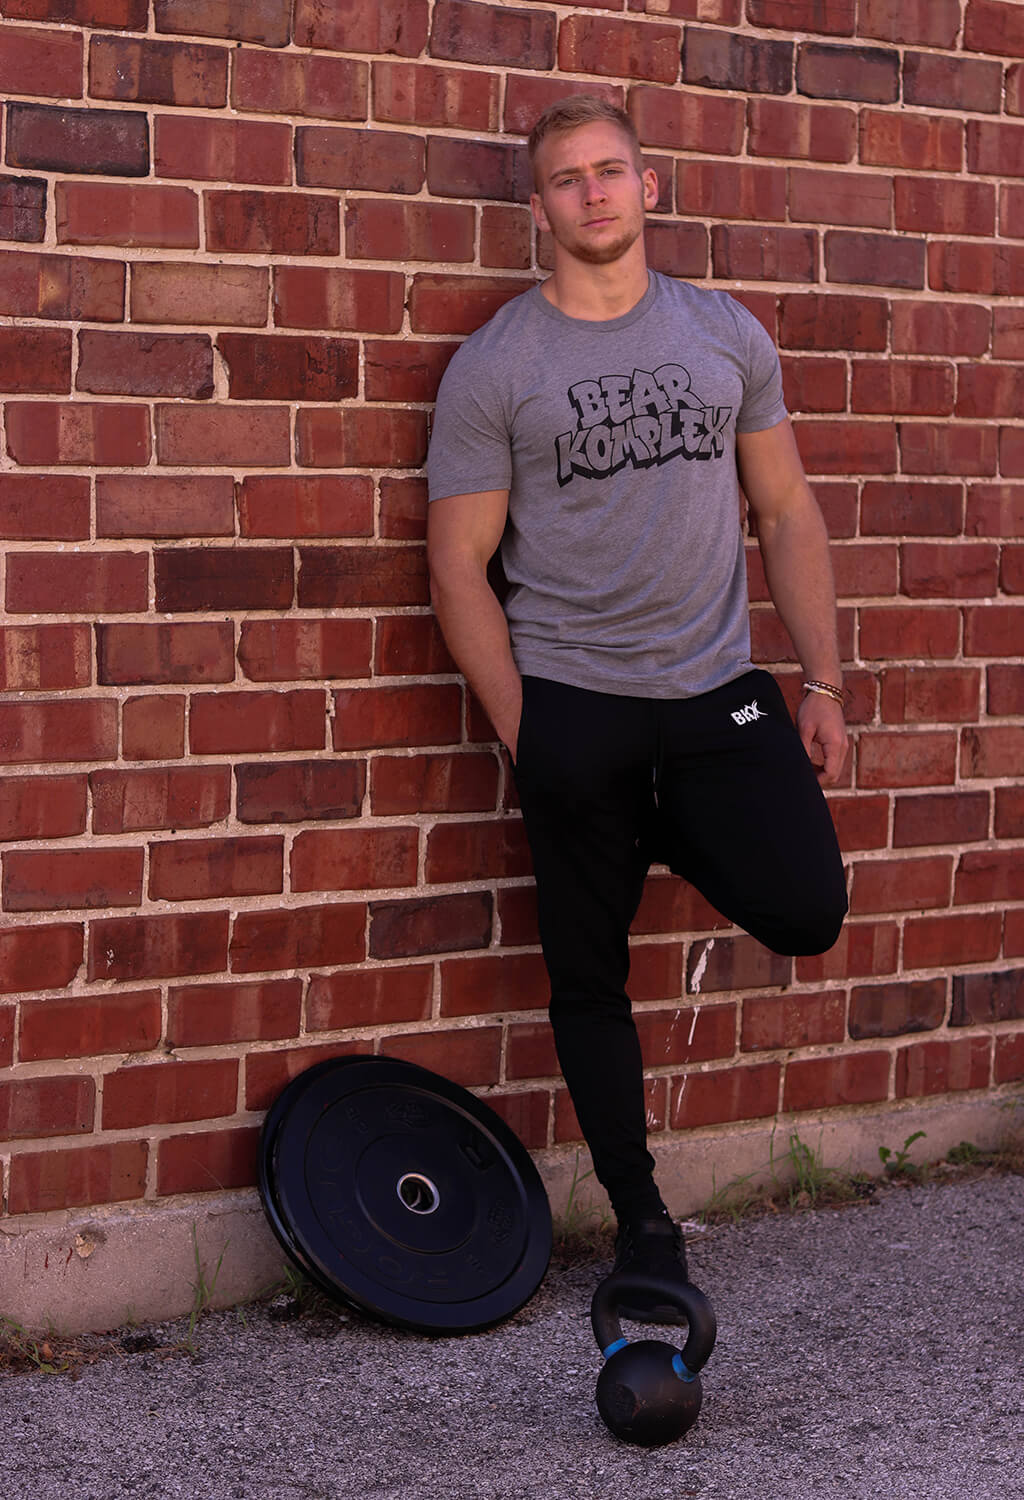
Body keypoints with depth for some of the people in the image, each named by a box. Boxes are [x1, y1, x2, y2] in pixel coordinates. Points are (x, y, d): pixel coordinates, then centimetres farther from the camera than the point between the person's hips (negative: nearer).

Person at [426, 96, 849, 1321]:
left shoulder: (728, 335, 7)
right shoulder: (494, 367, -2)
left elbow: (787, 513, 10)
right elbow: (459, 567, -3)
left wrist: (822, 683, 2)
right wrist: (525, 739, -7)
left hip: (718, 690, 2)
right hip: (573, 705, -2)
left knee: (806, 911, -13)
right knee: (590, 977, 5)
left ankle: (665, 836, 20)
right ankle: (641, 1222, 22)